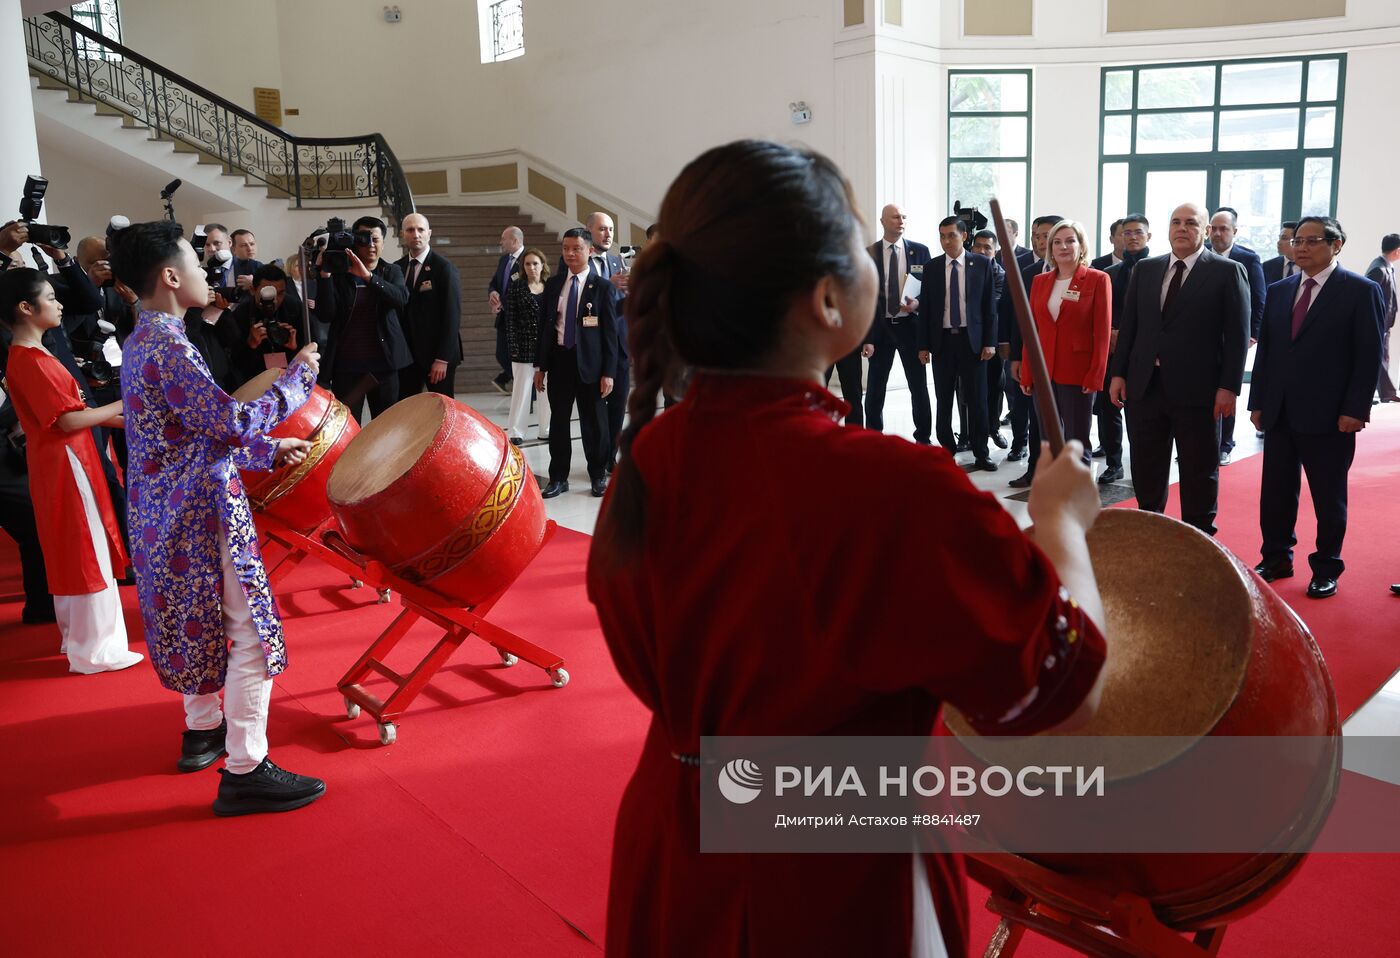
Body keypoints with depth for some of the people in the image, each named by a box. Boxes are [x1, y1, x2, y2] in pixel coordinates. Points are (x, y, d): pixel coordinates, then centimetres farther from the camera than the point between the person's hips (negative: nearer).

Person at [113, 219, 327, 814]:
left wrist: (268, 451, 16)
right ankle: (244, 771, 0)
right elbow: (233, 425, -24)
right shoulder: (170, 348, -21)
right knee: (251, 633, -5)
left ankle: (203, 730, 39)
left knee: (199, 622, 23)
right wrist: (297, 378, -14)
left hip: (166, 513, 10)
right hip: (203, 513, -10)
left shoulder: (141, 342, 11)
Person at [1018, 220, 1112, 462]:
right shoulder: (1039, 281, 10)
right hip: (1044, 373, 4)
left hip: (1078, 375, -4)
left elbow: (1102, 332, -6)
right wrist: (1027, 374, 6)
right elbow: (1032, 330, 10)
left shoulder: (1097, 279, -3)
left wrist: (1095, 376, -12)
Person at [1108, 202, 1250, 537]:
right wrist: (1118, 372, 5)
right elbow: (1128, 325, 12)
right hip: (1145, 385, 4)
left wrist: (1228, 386, -12)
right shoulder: (1145, 269, 11)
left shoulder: (1227, 271, -2)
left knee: (1199, 471, 6)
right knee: (1146, 469, 12)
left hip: (1196, 389, -4)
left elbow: (1237, 334, -5)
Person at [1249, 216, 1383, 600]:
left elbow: (1369, 355, -8)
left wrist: (1355, 410, -14)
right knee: (1275, 492, 10)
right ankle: (1276, 560, 23)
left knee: (1329, 496, 7)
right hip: (1279, 413, 5)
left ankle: (1326, 570, 19)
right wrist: (1258, 402, 8)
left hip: (1328, 417, -4)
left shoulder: (1361, 290, -4)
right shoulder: (1279, 291, 11)